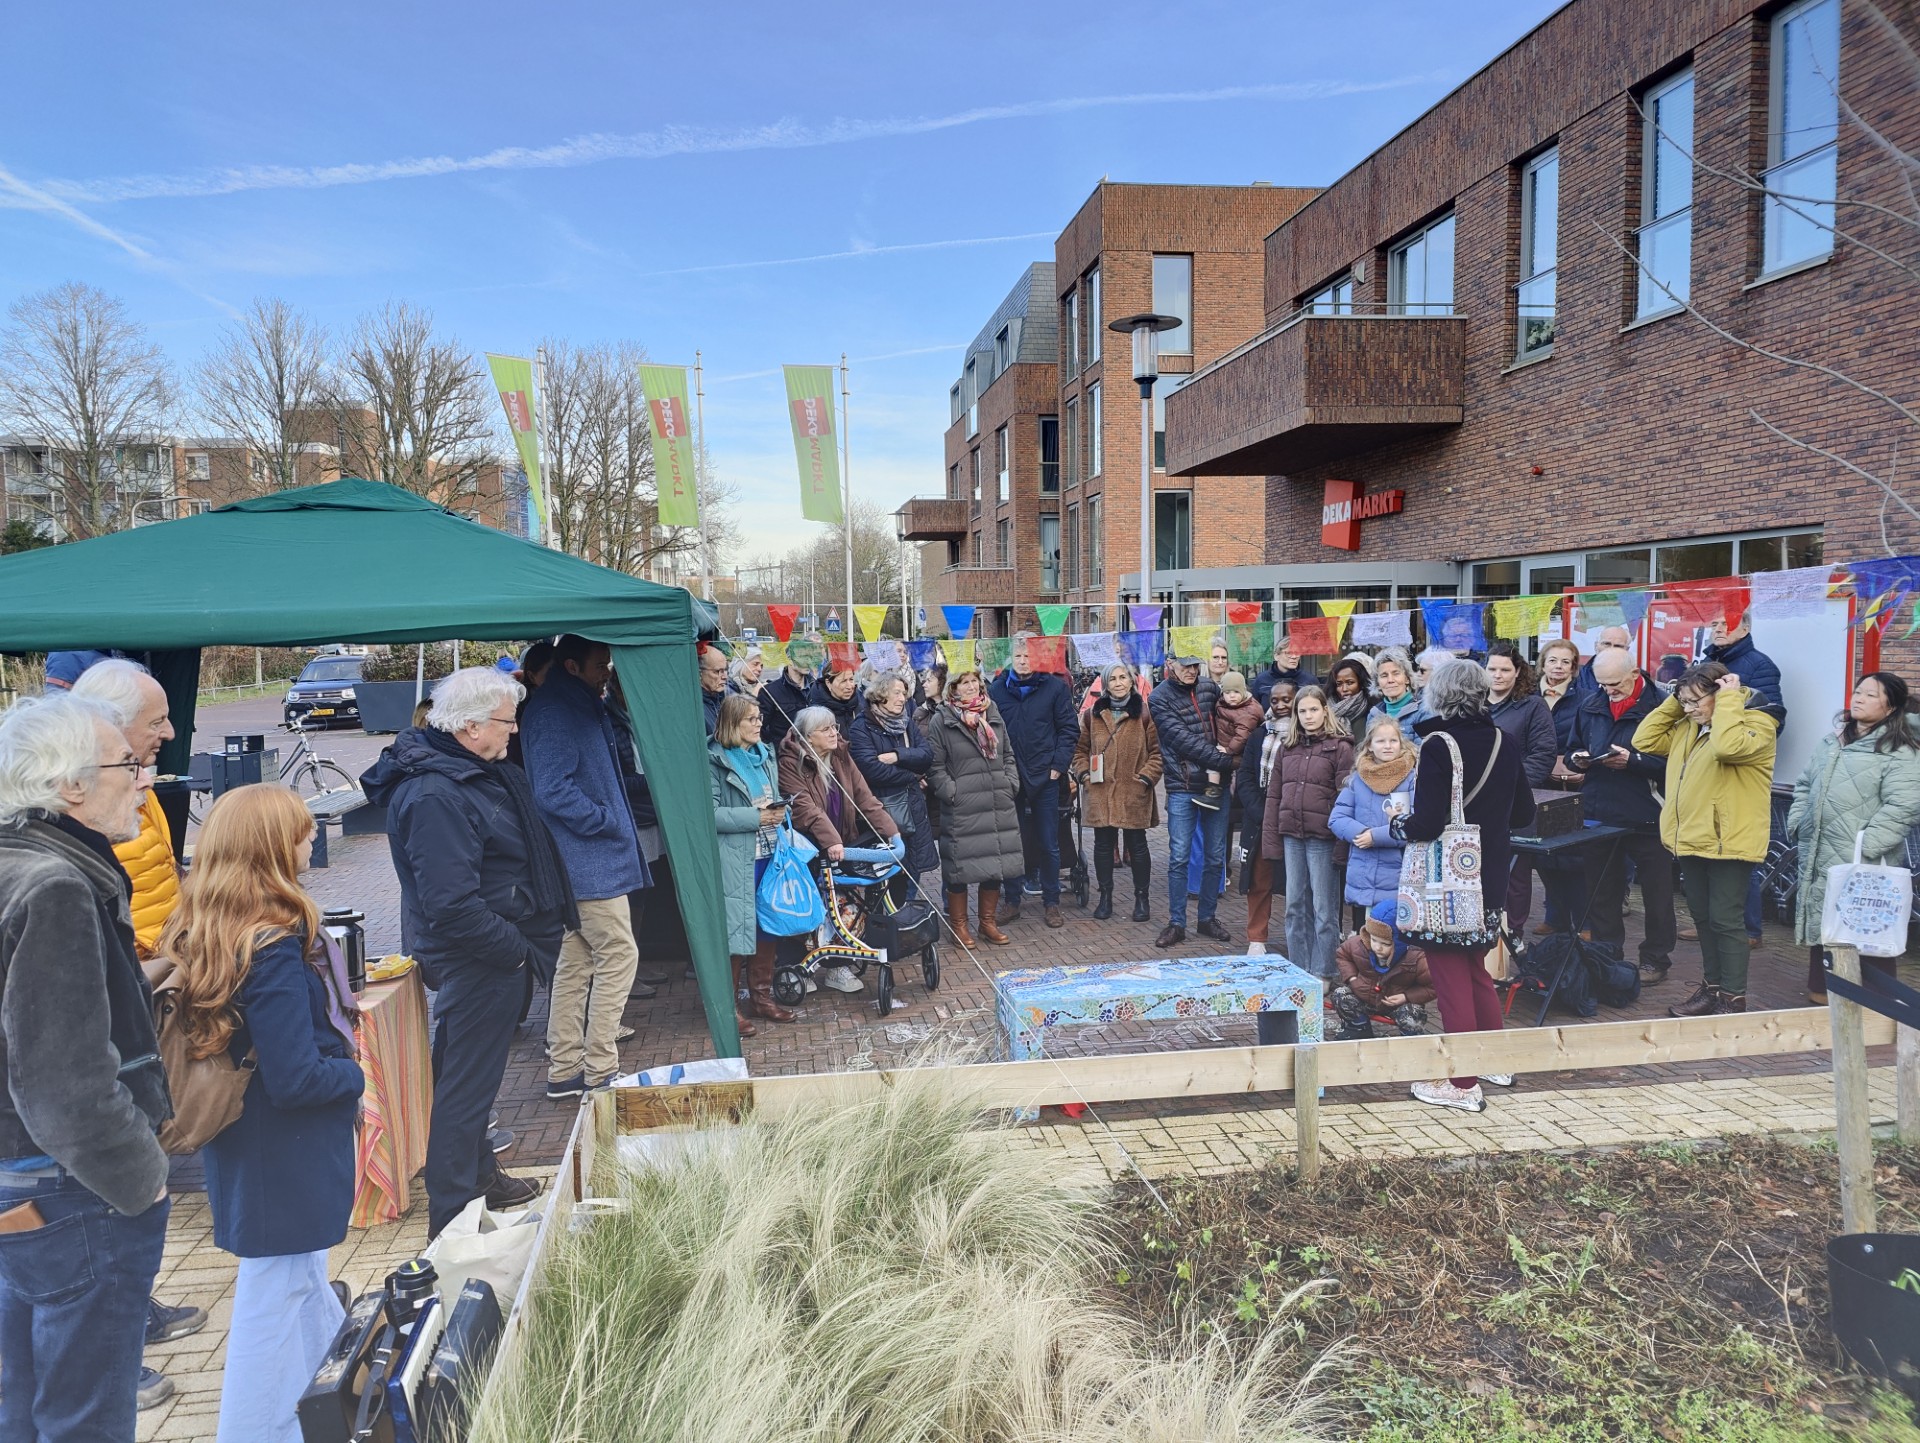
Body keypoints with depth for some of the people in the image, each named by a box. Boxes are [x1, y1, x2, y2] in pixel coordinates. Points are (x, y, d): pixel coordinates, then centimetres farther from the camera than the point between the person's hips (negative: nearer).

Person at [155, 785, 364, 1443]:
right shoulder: (276, 948, -28)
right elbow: (295, 1080, -27)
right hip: (286, 1164, -9)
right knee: (275, 1304, 6)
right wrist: (355, 1074, -9)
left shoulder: (199, 936, -2)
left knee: (304, 1285, 26)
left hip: (239, 1158, 9)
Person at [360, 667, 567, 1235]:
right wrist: (516, 950, -20)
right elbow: (453, 906, -30)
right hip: (475, 961, -11)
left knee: (470, 1076, 24)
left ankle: (481, 1177, 42)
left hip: (492, 953, 11)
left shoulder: (478, 767, 4)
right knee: (466, 1086, 0)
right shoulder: (434, 796, -27)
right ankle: (452, 1221, 13)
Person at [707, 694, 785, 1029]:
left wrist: (778, 811, 0)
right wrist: (755, 817, -19)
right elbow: (710, 813, -15)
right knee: (735, 927, -3)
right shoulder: (714, 761, -8)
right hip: (734, 860, -7)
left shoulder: (766, 755, 14)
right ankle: (730, 1006, 9)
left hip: (768, 854, 7)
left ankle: (761, 995, 25)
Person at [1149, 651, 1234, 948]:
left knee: (1216, 856, 9)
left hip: (1216, 785, 4)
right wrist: (1221, 759, -14)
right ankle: (1176, 923, 9)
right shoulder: (1159, 698, -5)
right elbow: (1182, 740, -13)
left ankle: (1208, 917, 23)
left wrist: (1218, 768, -1)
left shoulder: (1209, 689, 7)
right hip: (1182, 788, -4)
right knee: (1179, 857, -2)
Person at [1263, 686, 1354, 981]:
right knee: (1295, 905, 11)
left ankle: (1322, 973, 11)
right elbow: (1274, 794, 12)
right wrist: (1271, 837, 6)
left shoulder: (1340, 747, -4)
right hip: (1292, 835, 5)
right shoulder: (1287, 747, 12)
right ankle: (1297, 969, 21)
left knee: (1324, 908, 2)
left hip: (1323, 837, -5)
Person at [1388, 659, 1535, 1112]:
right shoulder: (1502, 743, 2)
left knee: (1451, 977, 2)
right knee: (1474, 967, 23)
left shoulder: (1437, 744, -18)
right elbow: (1523, 813, 11)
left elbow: (1426, 824, -22)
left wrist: (1398, 825, -2)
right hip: (1489, 875, 7)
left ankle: (1463, 1084, 8)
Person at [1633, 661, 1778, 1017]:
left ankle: (1733, 999, 7)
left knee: (1726, 920, -2)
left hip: (1728, 842, -8)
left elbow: (1727, 745, -31)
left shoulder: (1757, 724, -11)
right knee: (1703, 917, 16)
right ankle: (1712, 987, 28)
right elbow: (1644, 740, 13)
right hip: (1692, 840, 8)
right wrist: (1672, 702, 8)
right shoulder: (1688, 728, 14)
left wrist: (1728, 700, -20)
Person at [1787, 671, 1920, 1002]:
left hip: (1864, 865, -7)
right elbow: (1805, 785, 23)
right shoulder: (1831, 741, 15)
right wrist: (1797, 823, 11)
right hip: (1818, 858, 7)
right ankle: (1820, 991, 29)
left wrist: (1866, 846, -21)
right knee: (1820, 926, 16)